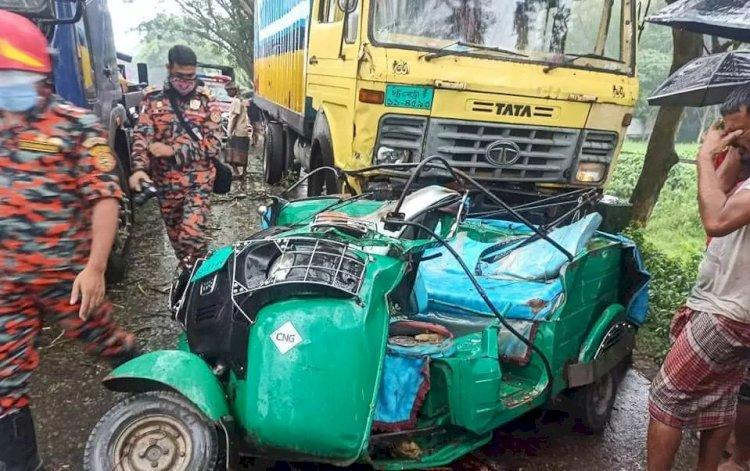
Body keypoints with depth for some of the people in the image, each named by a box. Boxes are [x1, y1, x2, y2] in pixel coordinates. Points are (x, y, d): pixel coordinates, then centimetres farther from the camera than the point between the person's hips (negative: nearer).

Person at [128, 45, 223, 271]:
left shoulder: (207, 101, -2)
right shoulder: (153, 100, 3)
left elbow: (213, 145, -10)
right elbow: (141, 136, -6)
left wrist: (172, 150, -17)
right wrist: (139, 168, -25)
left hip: (198, 181, -3)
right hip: (165, 182, 3)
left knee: (192, 235, -18)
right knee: (176, 236, 16)